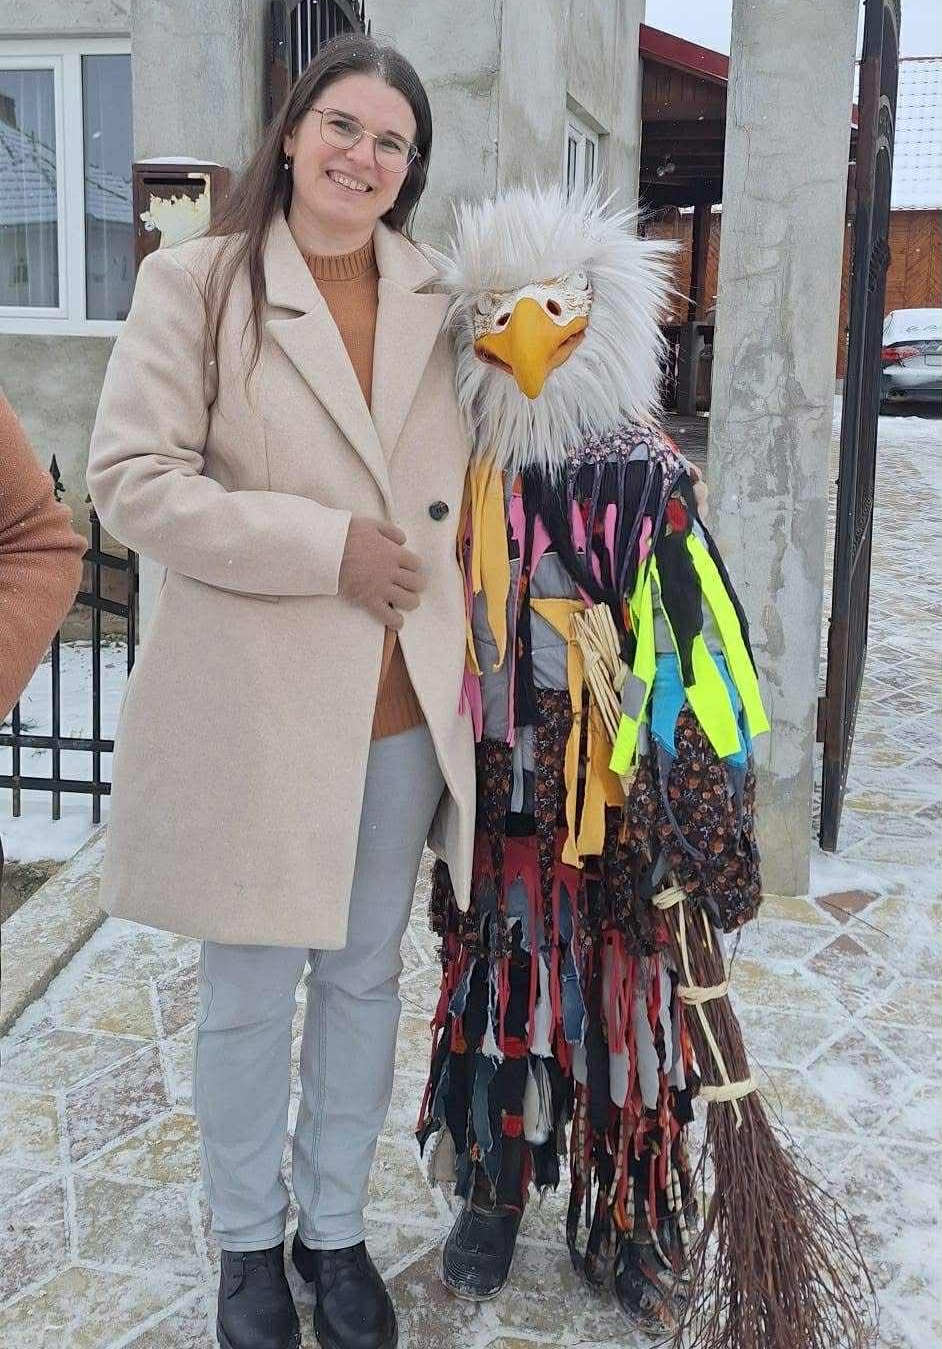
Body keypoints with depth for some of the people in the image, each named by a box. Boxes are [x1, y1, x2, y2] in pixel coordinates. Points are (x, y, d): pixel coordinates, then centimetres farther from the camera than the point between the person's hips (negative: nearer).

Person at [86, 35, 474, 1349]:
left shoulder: (436, 300, 8)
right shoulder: (197, 282, -5)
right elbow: (131, 477, -13)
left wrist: (471, 638, 9)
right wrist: (327, 547, -18)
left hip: (406, 702, 4)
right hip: (253, 700, -4)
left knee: (366, 979, 16)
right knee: (251, 992, 10)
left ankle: (335, 1228, 36)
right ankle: (249, 1243, 34)